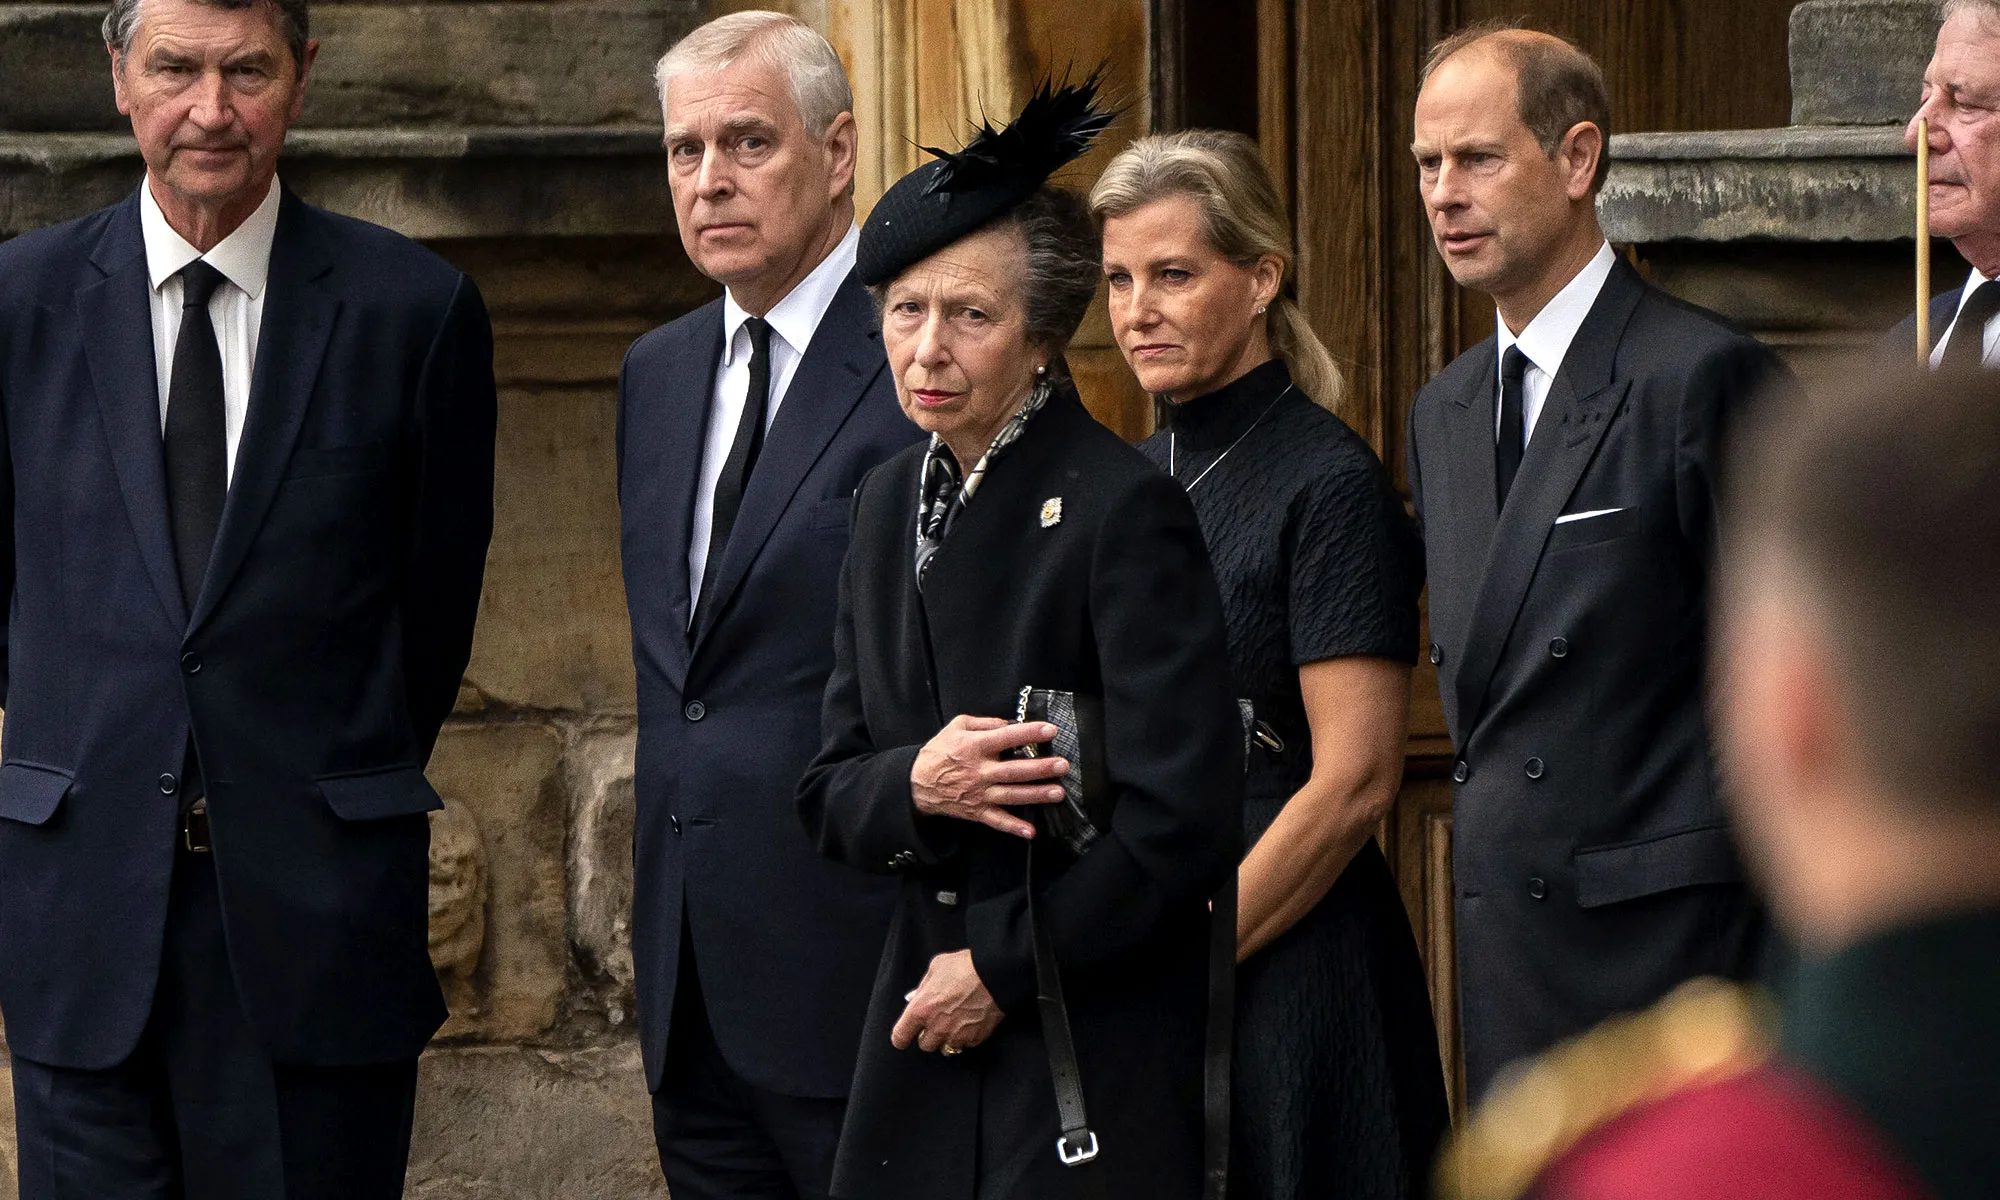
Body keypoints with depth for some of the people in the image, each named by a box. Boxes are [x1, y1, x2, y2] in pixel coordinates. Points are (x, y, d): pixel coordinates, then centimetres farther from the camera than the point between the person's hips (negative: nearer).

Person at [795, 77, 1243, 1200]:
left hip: (1094, 1054, -6)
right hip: (925, 1035, 6)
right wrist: (912, 786, -10)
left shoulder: (1126, 510, -12)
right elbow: (829, 795, 13)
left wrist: (1002, 968, -10)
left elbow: (1181, 821, -17)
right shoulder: (891, 502, 11)